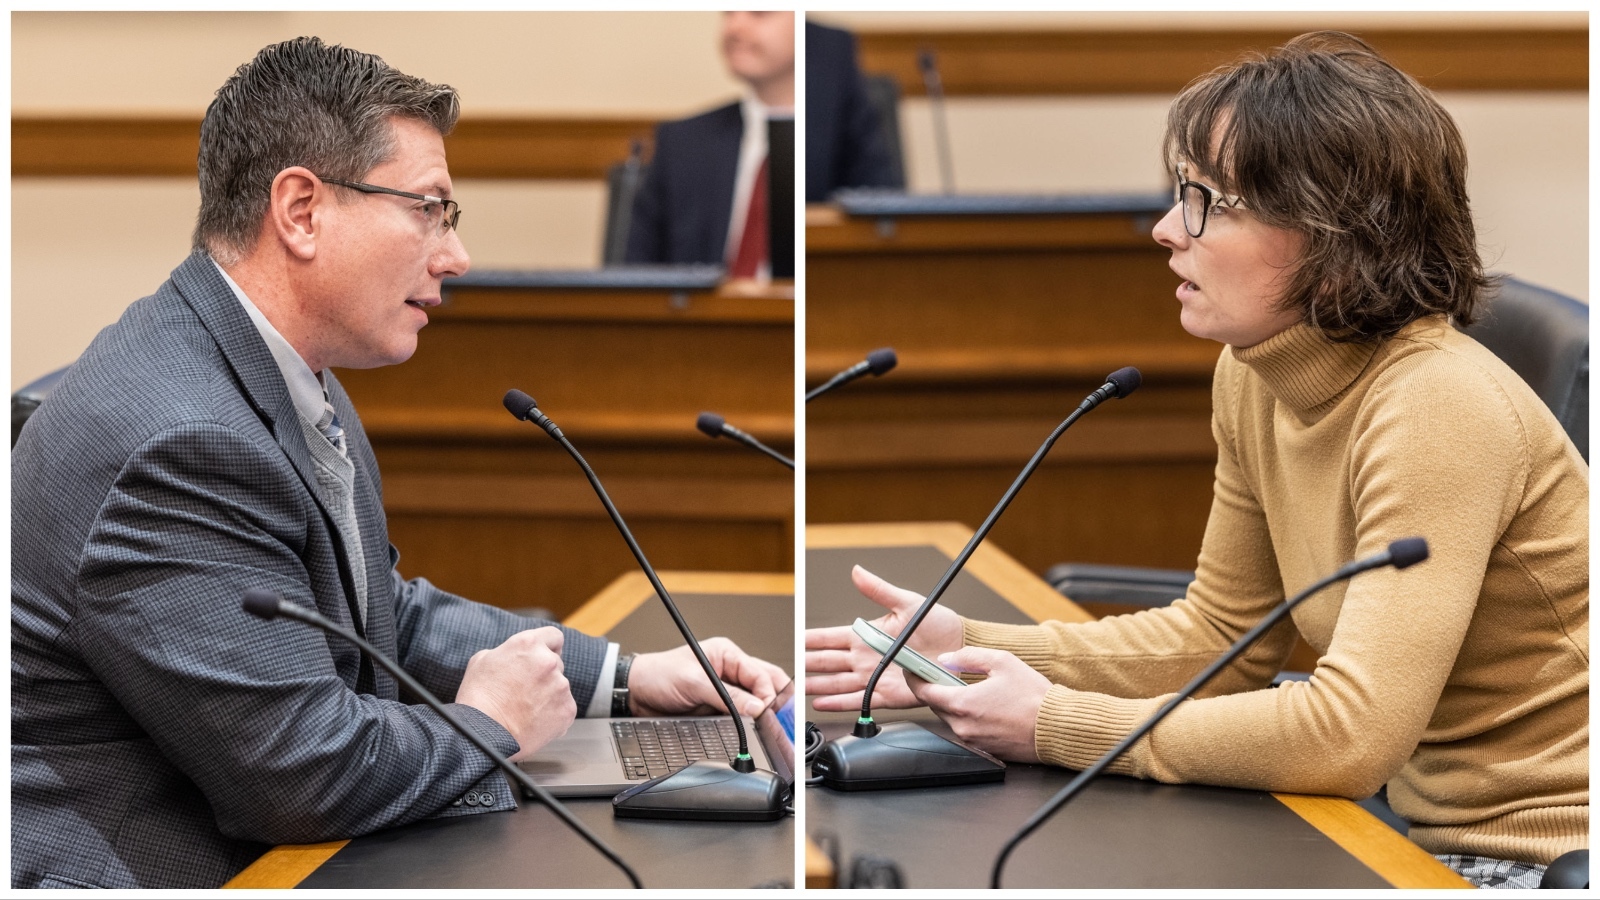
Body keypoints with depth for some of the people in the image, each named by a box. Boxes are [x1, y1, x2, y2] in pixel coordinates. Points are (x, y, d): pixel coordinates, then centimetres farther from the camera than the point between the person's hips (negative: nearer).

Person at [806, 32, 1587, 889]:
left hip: (1541, 851, -7)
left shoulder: (1439, 409, -24)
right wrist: (973, 651, -2)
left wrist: (1053, 724, -22)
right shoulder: (1251, 378, 1)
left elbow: (1353, 732, -29)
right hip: (1426, 827, 7)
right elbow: (1217, 633, 10)